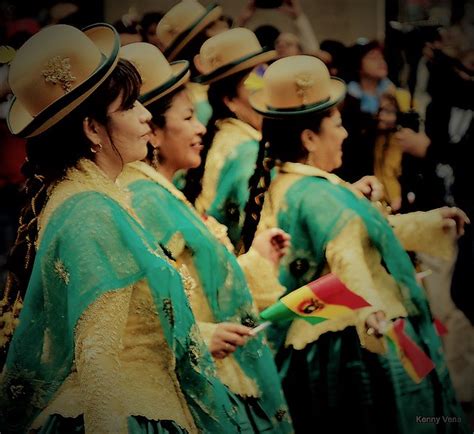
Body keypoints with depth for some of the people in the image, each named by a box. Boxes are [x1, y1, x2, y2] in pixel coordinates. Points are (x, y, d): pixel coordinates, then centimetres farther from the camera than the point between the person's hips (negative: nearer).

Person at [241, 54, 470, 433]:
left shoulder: (277, 189, 14)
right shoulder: (317, 194, -18)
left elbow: (363, 230, 24)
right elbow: (345, 251, -40)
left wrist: (428, 223, 28)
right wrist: (370, 309, -56)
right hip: (361, 349, -10)